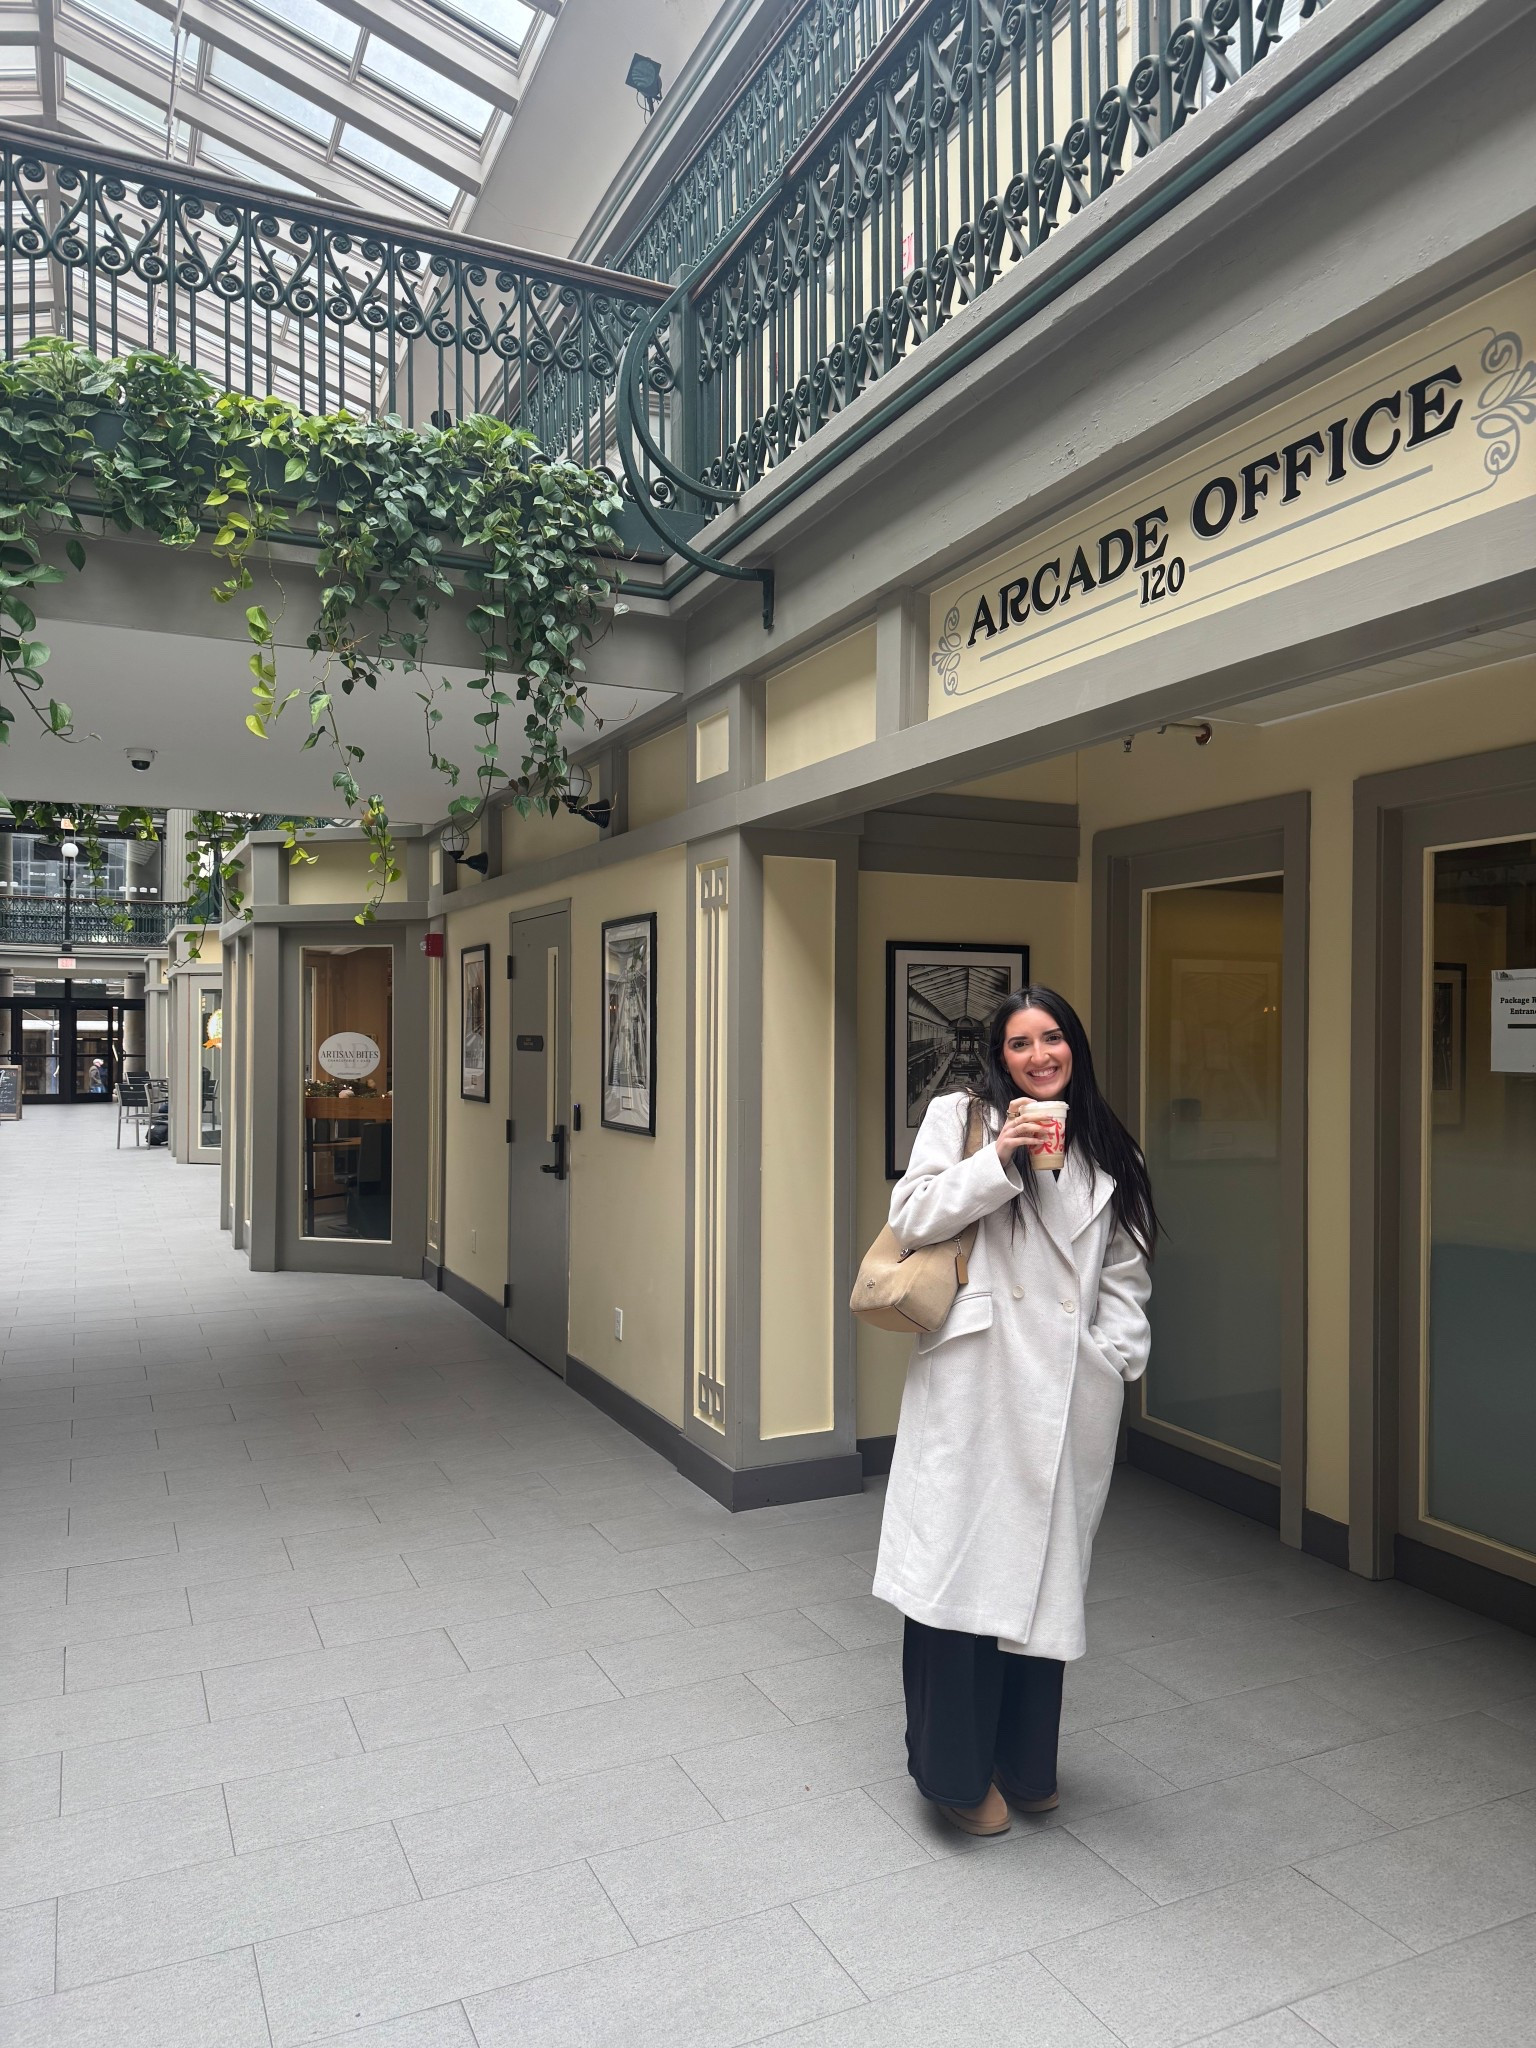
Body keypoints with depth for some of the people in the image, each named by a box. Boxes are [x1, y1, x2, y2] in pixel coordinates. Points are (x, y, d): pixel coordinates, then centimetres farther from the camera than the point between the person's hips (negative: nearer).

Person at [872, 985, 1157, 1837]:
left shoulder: (1108, 1150, 15)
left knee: (1044, 1575, 11)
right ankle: (955, 1769, 17)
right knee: (962, 1567, -2)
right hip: (975, 1377, -4)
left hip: (1065, 1389, 4)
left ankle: (1023, 1762, 29)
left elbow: (1125, 1270, 16)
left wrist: (1116, 1351, 2)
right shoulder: (959, 1117, 4)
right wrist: (998, 1160, -14)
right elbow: (911, 1216, -6)